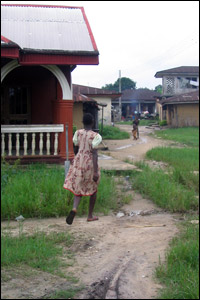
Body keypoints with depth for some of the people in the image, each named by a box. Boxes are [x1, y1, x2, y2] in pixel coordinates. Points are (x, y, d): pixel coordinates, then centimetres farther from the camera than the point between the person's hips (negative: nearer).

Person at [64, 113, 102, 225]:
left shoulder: (78, 133, 2)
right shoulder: (95, 136, -12)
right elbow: (94, 154, -17)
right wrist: (96, 171, -18)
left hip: (78, 162, 4)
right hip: (90, 163, -4)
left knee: (78, 188, 11)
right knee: (93, 189, 15)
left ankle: (74, 208, -17)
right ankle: (90, 215, 22)